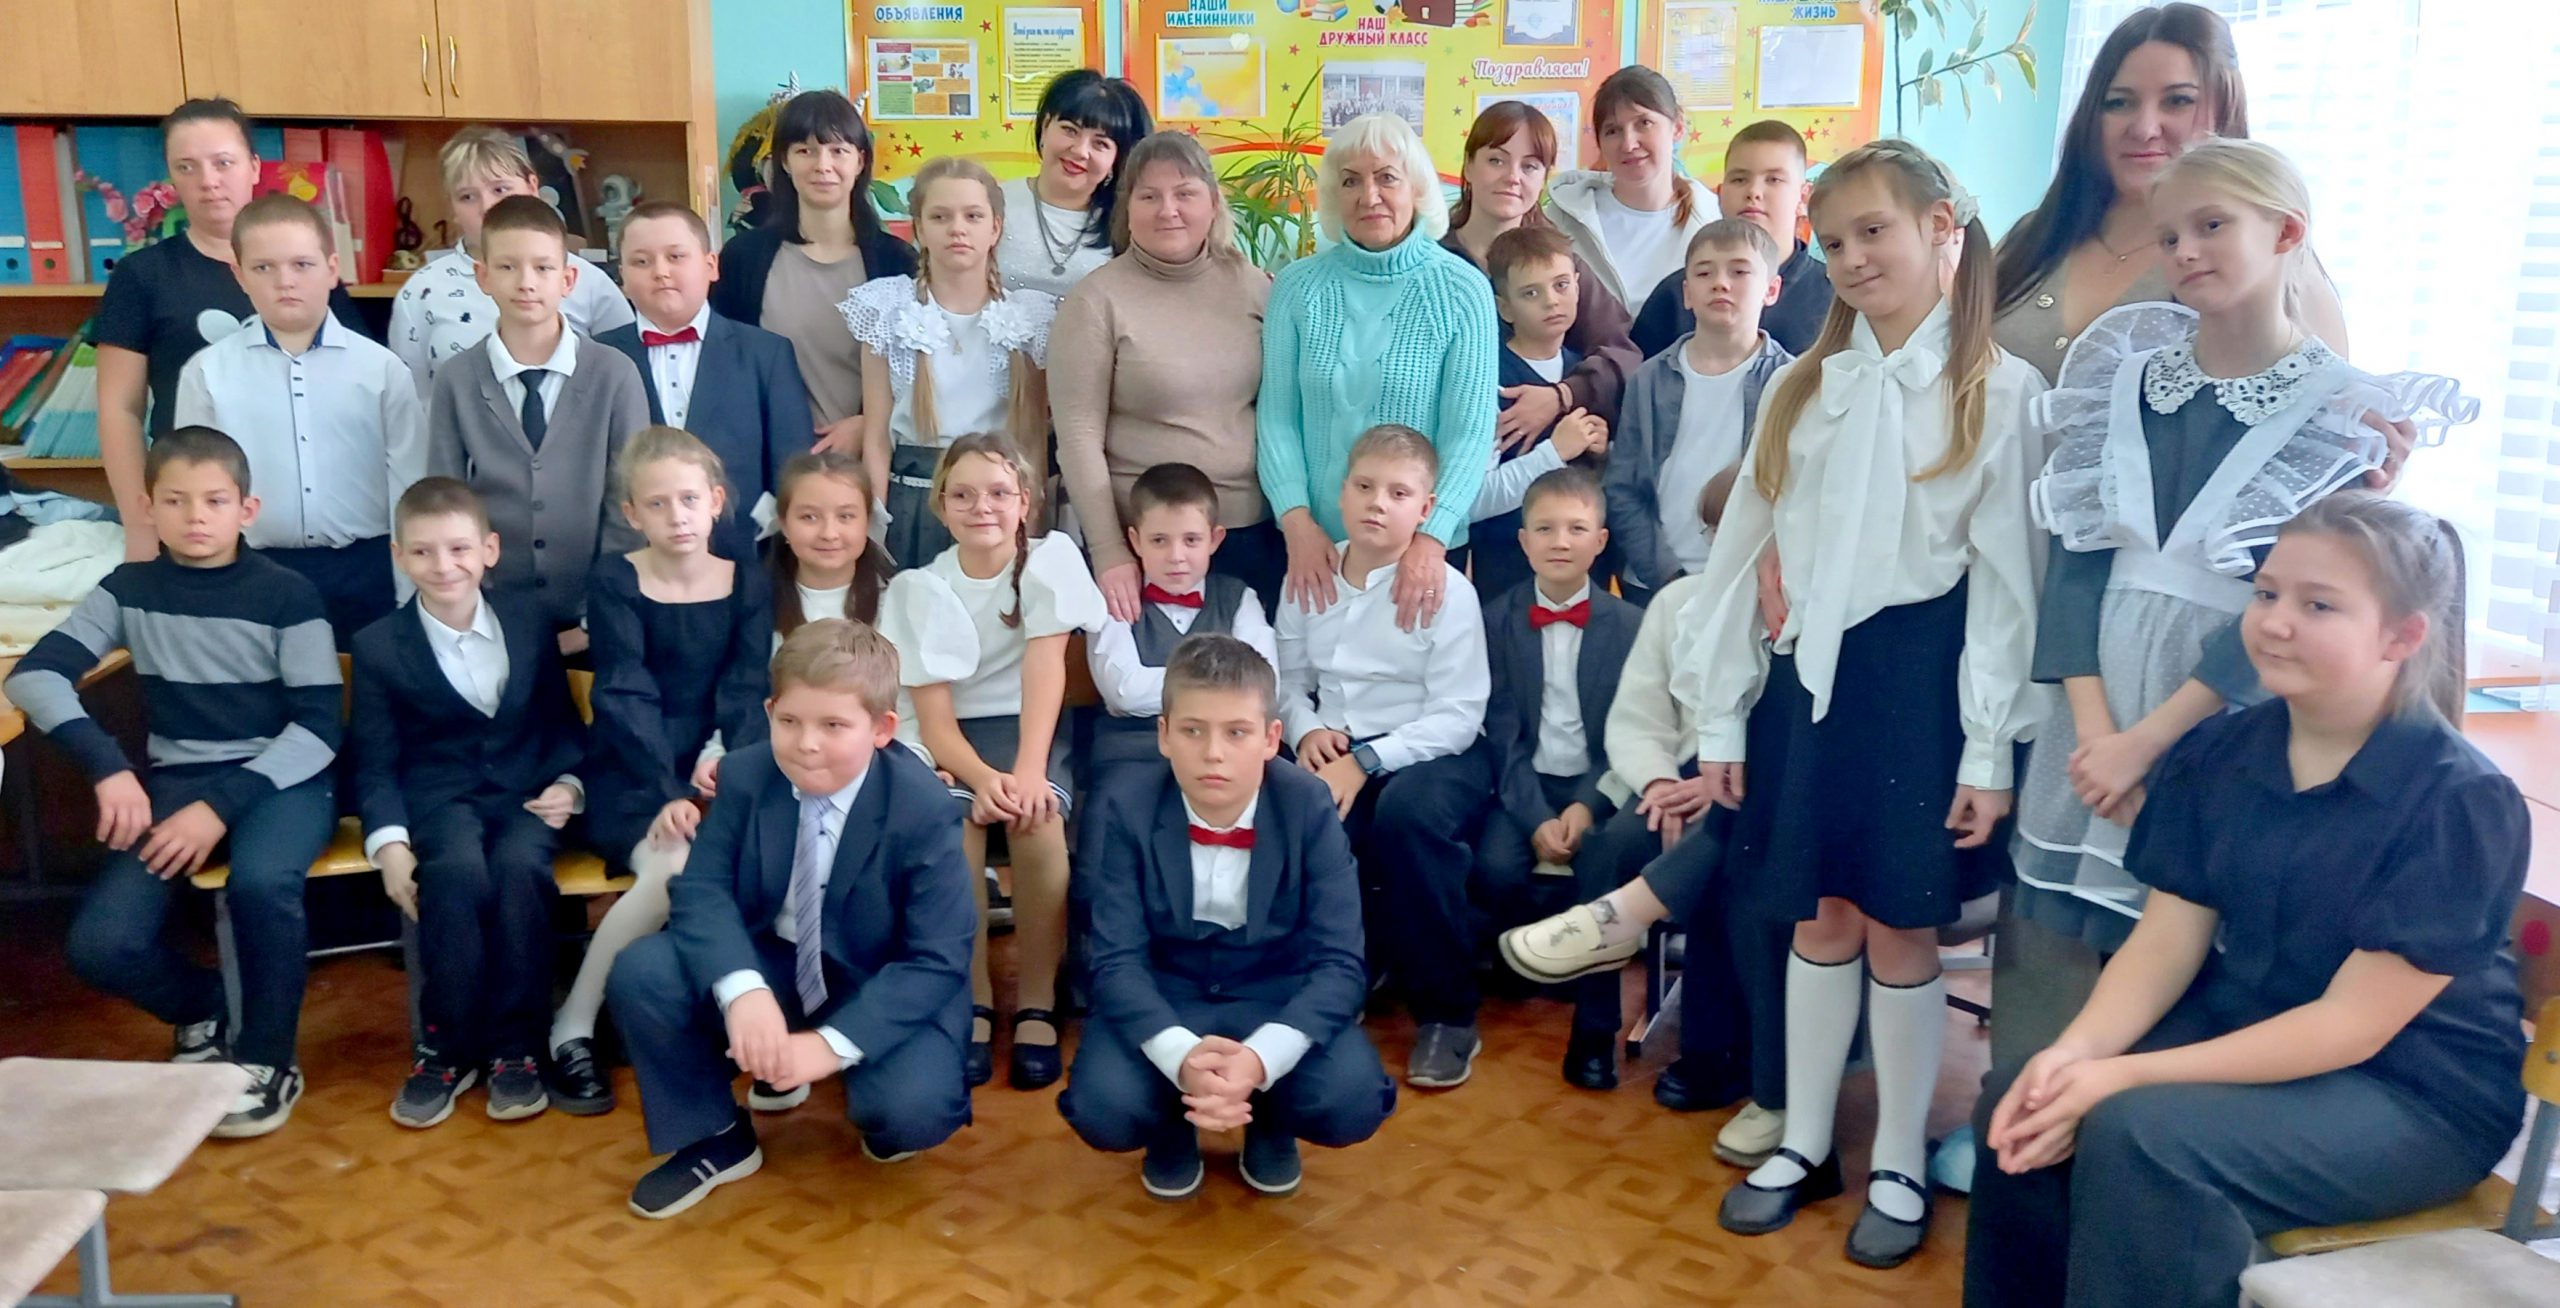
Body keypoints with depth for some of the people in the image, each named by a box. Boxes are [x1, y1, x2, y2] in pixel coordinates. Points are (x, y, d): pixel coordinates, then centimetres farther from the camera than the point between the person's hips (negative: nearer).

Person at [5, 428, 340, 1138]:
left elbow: (318, 727, -9)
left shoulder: (287, 594, -6)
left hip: (281, 778, -3)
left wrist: (222, 805, -21)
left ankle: (267, 1058, -11)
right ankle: (202, 1011, 16)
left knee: (261, 882, -36)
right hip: (174, 782, 3)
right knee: (98, 945, -18)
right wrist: (109, 765, -19)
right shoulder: (130, 589, 4)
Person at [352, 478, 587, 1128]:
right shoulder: (378, 646, 2)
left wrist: (568, 783, -5)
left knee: (521, 868, -33)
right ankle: (445, 1046, -16)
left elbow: (563, 721, 14)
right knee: (458, 872, -34)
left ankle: (515, 1045, -17)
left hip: (524, 790, 1)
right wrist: (389, 840, -14)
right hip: (439, 796, -1)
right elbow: (376, 761, 2)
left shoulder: (528, 621, 7)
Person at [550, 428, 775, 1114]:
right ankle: (573, 1026, -11)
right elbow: (626, 697, -12)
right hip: (632, 776, -3)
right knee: (674, 868, -32)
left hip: (716, 771, 3)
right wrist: (667, 794, -24)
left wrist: (731, 763, -22)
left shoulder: (747, 582, 6)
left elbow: (747, 690, -2)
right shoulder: (614, 582, -2)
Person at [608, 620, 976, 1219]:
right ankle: (716, 1137, 4)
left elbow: (936, 962, -22)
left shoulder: (924, 809, -22)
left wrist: (832, 1044, -33)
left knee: (911, 1110, -31)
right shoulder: (745, 776, -10)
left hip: (885, 991, -4)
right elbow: (702, 890, -15)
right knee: (640, 973, -19)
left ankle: (897, 1109, 11)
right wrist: (742, 989, -36)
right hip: (768, 968, 4)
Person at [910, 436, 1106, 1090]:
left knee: (1038, 820, -31)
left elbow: (1045, 668, -18)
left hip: (1028, 727, 0)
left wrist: (1028, 769, -32)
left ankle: (1036, 1002, -16)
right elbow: (933, 715, -12)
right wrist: (981, 778, -32)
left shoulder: (1051, 557, -7)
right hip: (954, 738, 1)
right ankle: (971, 999, -15)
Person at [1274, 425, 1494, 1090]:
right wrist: (1307, 729, -9)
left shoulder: (1446, 589, -6)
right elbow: (1288, 679, 14)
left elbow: (1457, 715, -11)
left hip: (1430, 754, -3)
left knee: (1409, 812, -37)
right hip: (1335, 753, 4)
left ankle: (1447, 1014, -17)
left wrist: (1365, 761, -21)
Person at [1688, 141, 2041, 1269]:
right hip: (1810, 677, 4)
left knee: (1900, 929, 5)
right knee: (1819, 919, 13)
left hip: (1919, 680, -3)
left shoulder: (1999, 390, -3)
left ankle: (1899, 1166, 23)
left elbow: (2006, 579, -7)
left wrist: (1989, 753, -10)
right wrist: (1722, 717, 6)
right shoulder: (1804, 386, 9)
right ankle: (1804, 1143, 28)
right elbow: (1743, 553, 8)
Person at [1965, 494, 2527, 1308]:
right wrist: (2075, 1051, -23)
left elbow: (2353, 1023, -21)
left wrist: (2126, 1076, -28)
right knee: (2022, 1105, -18)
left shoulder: (2460, 803, -19)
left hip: (2416, 1092, -5)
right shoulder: (2217, 754, -2)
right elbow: (2167, 941, -2)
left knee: (2137, 1135, -30)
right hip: (2241, 1031, 6)